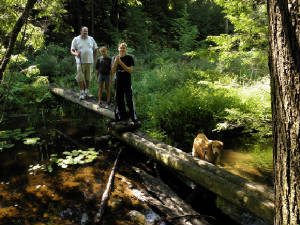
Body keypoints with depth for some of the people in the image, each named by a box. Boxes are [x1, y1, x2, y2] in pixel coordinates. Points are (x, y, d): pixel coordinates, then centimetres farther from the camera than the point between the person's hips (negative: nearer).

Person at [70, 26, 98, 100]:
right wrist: (76, 54, -22)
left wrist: (94, 57, 6)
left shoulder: (91, 39, 11)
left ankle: (86, 91, 20)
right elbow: (72, 51, 0)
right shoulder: (76, 39, 3)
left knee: (88, 78, 7)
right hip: (80, 62, -2)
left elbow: (95, 49, 18)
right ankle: (82, 92, 3)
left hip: (89, 62, 2)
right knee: (80, 78, -7)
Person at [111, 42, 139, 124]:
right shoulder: (115, 58, 7)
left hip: (127, 83, -4)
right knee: (119, 100, 9)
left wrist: (121, 63, -20)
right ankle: (122, 116, 23)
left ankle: (134, 118, -3)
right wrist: (115, 62, -14)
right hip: (118, 83, 4)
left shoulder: (129, 58, -3)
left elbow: (130, 70, -13)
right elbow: (113, 71, 1)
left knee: (129, 101, -7)